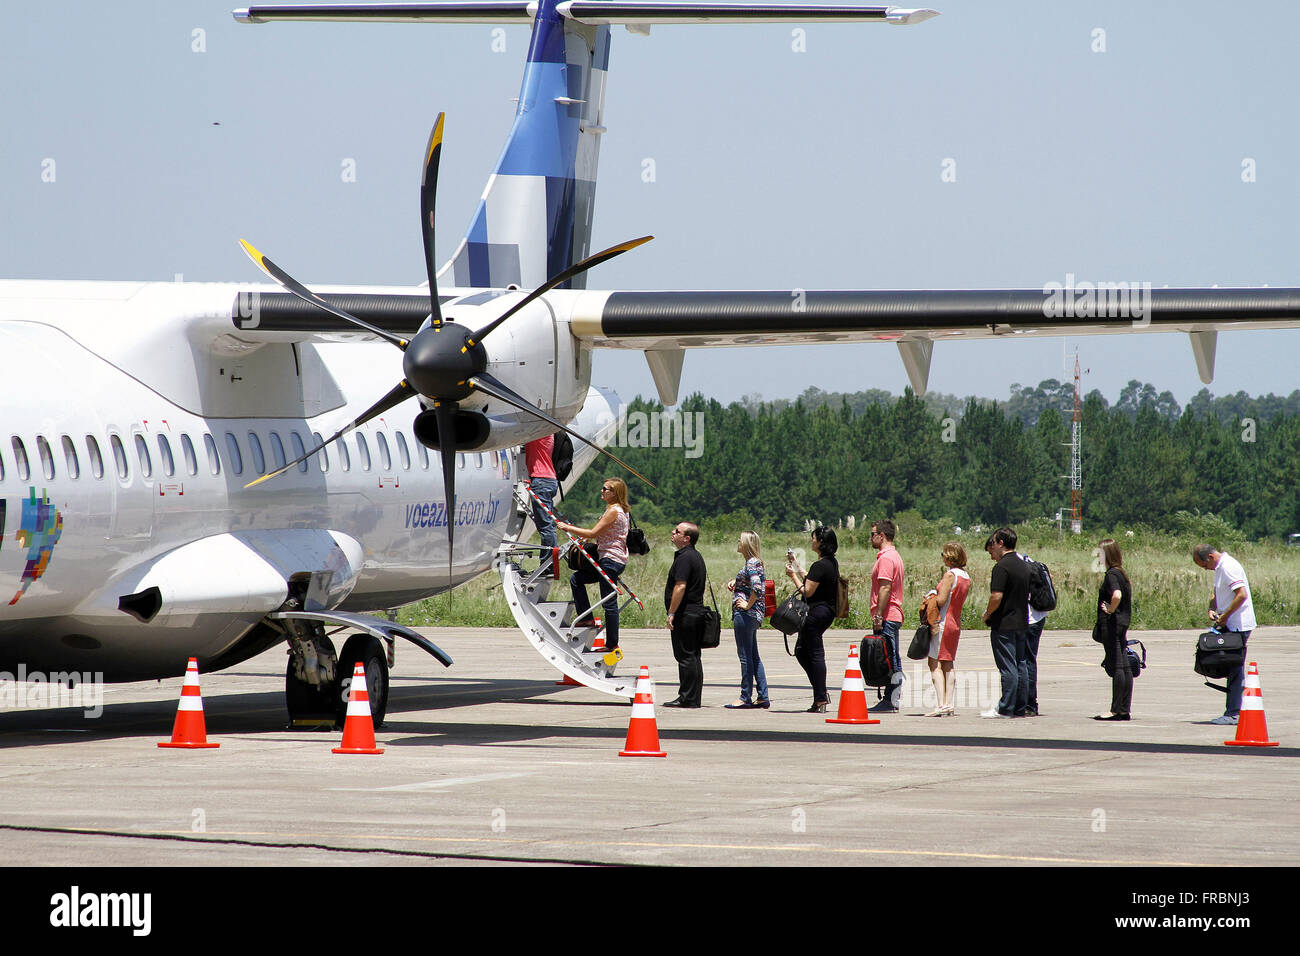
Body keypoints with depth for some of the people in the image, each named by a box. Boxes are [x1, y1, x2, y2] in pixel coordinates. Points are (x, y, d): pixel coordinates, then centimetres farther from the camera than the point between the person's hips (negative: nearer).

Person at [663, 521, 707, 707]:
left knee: (685, 657, -8)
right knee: (693, 656, 11)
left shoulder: (684, 558, -15)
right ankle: (694, 698, 14)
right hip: (696, 612, 10)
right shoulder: (696, 556, 17)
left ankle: (687, 698, -7)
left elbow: (680, 587, -22)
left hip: (685, 614, -10)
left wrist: (671, 613, -20)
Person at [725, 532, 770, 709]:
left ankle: (745, 698, -1)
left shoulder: (751, 564, -14)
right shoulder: (755, 563, 14)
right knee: (753, 656, 12)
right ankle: (763, 697, 14)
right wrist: (735, 583, 14)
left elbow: (757, 587, -28)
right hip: (754, 615, 10)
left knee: (746, 656, -5)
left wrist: (748, 605, -17)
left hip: (746, 614, -10)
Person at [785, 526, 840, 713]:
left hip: (816, 612, -10)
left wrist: (793, 576, -6)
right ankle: (821, 693, 16)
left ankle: (820, 700, -4)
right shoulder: (832, 563, 11)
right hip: (827, 611, 10)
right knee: (801, 650, 18)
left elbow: (808, 591, -18)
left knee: (815, 655, -5)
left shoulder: (820, 566, -19)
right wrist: (796, 565, 25)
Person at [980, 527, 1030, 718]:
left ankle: (1006, 708, -5)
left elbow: (996, 597, -23)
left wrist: (987, 615, -5)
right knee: (1020, 665, 11)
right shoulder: (1024, 566, 12)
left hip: (1004, 625, -8)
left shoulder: (1002, 567, -15)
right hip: (1022, 623, 8)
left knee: (1008, 668, -7)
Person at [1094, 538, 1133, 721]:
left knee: (1116, 667, -8)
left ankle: (1116, 710, -8)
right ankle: (1125, 709, 11)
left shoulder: (1111, 574, -14)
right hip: (1122, 623, 9)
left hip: (1112, 624, -9)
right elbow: (1128, 596, 24)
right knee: (1124, 668, 8)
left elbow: (1117, 595, -32)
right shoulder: (1121, 573, 14)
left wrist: (1110, 610, -16)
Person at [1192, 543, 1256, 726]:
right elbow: (1217, 594, 27)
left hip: (1238, 626, -10)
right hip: (1231, 626, 10)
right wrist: (1212, 610, 7)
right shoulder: (1220, 567, 15)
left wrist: (1224, 616, -18)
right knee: (1233, 670, 11)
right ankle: (1233, 712, 15)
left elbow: (1242, 595, -25)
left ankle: (1234, 713, -6)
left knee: (1235, 670, -8)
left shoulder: (1229, 567, -16)